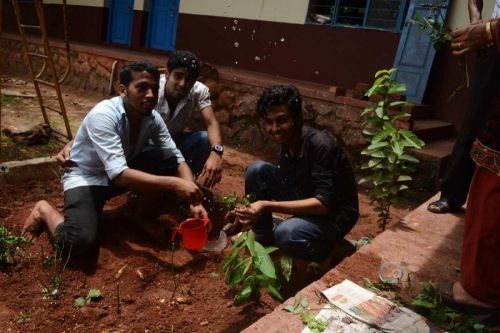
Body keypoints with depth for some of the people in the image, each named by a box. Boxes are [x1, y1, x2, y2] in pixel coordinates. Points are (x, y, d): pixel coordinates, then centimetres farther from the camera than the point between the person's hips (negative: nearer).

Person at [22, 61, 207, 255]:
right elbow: (119, 175, -38)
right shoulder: (103, 115, -30)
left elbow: (178, 159, -11)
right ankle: (45, 211, 5)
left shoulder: (152, 118, -12)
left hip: (124, 170, 6)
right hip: (85, 177, -6)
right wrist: (173, 184, -45)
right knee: (81, 241, -29)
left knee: (169, 160, -17)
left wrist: (193, 199, -27)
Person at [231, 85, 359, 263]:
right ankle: (263, 236, 6)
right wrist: (255, 210, -10)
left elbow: (323, 204, -31)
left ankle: (323, 253, -2)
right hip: (305, 202, 7)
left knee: (286, 233, -36)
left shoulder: (320, 145, -27)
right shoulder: (285, 144, -5)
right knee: (257, 170, -10)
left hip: (334, 214, -7)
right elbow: (281, 185, 5)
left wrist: (268, 206, -34)